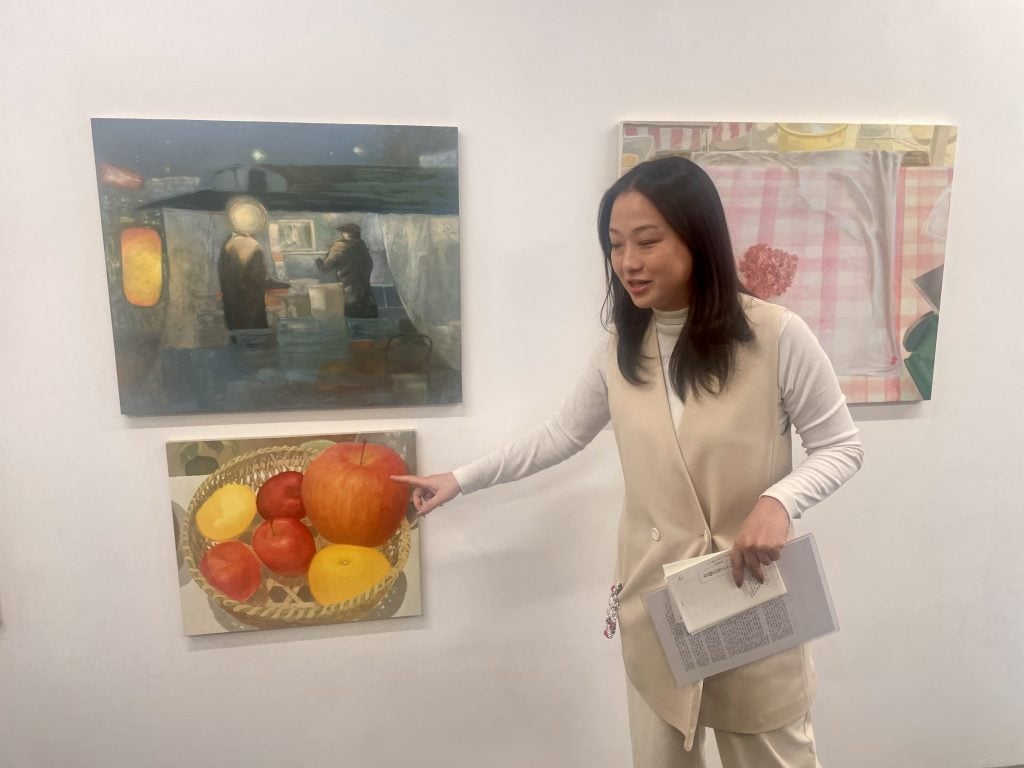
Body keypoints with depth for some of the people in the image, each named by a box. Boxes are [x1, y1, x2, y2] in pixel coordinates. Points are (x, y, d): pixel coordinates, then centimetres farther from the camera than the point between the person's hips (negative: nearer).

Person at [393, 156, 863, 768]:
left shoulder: (776, 335, -14)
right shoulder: (620, 351, 0)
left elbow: (842, 447, -4)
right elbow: (562, 435, 11)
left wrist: (779, 500, -24)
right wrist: (461, 479, 13)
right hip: (656, 602, 4)